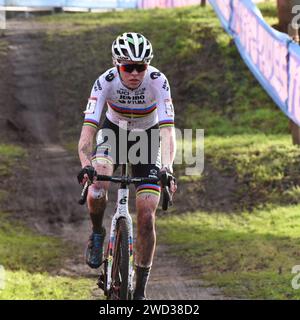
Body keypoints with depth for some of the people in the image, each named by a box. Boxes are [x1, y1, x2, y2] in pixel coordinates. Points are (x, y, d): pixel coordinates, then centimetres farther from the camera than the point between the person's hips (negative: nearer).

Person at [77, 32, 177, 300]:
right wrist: (86, 165, -52)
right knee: (97, 183, -32)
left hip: (147, 136, 0)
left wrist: (167, 168, -53)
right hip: (113, 131, 0)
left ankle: (140, 289, 5)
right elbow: (88, 129, -35)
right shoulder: (106, 82, -29)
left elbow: (167, 130, -37)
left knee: (146, 215, -9)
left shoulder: (158, 81, -30)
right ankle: (97, 234, 0)